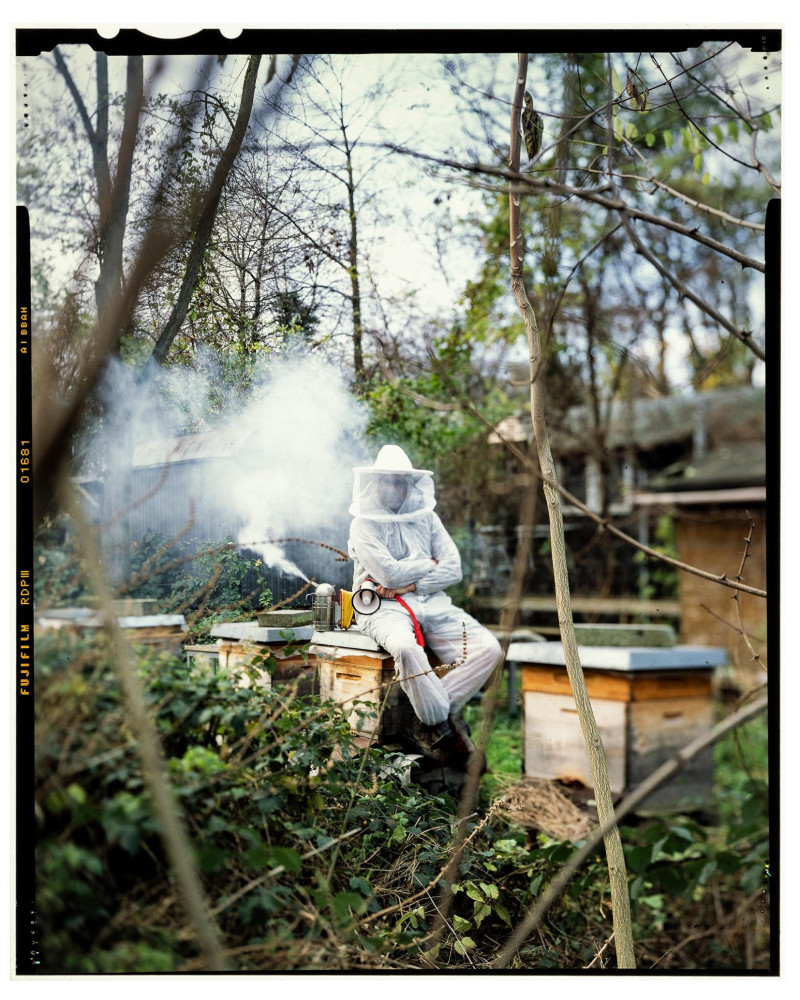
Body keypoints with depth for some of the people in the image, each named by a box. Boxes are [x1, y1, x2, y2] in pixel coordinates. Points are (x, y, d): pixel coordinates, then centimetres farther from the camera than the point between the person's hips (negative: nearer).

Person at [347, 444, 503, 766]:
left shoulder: (427, 519, 17)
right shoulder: (364, 525, 4)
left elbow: (453, 570, 5)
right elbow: (389, 573, -11)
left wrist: (410, 584, -7)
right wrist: (430, 564, 3)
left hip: (432, 604, 5)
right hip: (385, 607, -5)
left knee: (489, 649, -18)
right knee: (406, 649, -40)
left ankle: (426, 726, -18)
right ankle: (446, 731, -19)